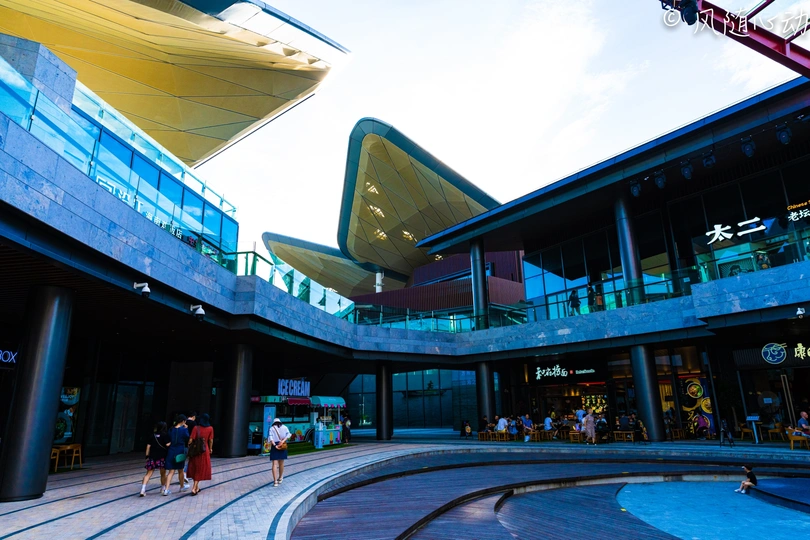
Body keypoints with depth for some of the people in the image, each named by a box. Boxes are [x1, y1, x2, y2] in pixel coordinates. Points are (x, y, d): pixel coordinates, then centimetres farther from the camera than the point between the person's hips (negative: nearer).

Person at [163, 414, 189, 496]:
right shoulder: (184, 430, -11)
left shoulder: (171, 430, 3)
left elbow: (169, 440, 7)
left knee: (171, 471, 5)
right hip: (180, 452, -3)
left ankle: (166, 489, -8)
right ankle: (182, 486, 33)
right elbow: (187, 439, -4)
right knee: (180, 470, 15)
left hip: (171, 452, 3)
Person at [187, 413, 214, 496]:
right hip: (204, 450, -1)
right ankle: (194, 488, -3)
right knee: (201, 470, 7)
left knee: (194, 468, 16)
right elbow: (211, 440, -2)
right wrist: (210, 449, 14)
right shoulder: (210, 428, -5)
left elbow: (191, 440, -10)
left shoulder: (196, 428, -6)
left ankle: (197, 487, 24)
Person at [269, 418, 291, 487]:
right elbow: (288, 434, -5)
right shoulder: (284, 427, 12)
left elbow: (271, 437, -8)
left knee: (274, 463, -3)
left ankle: (275, 481, -11)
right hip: (283, 445, 2)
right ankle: (280, 478, 32)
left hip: (275, 445, -2)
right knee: (281, 463, 16)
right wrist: (283, 441, -15)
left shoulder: (272, 428, 7)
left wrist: (275, 445, -16)